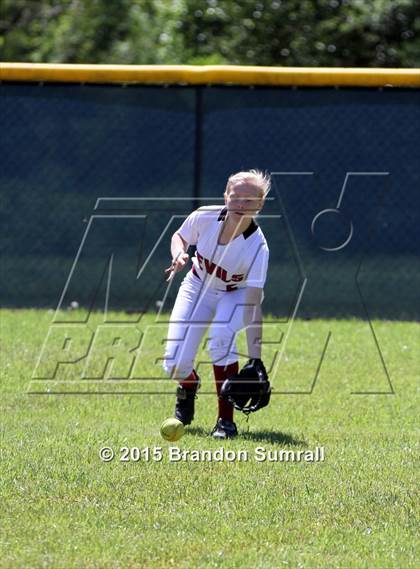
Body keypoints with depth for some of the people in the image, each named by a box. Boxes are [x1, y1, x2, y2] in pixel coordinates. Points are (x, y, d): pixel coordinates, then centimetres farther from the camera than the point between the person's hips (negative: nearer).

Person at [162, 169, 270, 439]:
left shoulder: (257, 247, -33)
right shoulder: (205, 217, -24)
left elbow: (253, 305, -37)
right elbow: (179, 236, 0)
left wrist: (255, 360, -43)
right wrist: (179, 254, -24)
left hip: (235, 294, -3)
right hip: (197, 289, 3)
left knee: (221, 335, -37)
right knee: (175, 364, -12)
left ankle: (226, 419, -24)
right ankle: (188, 385, 30)